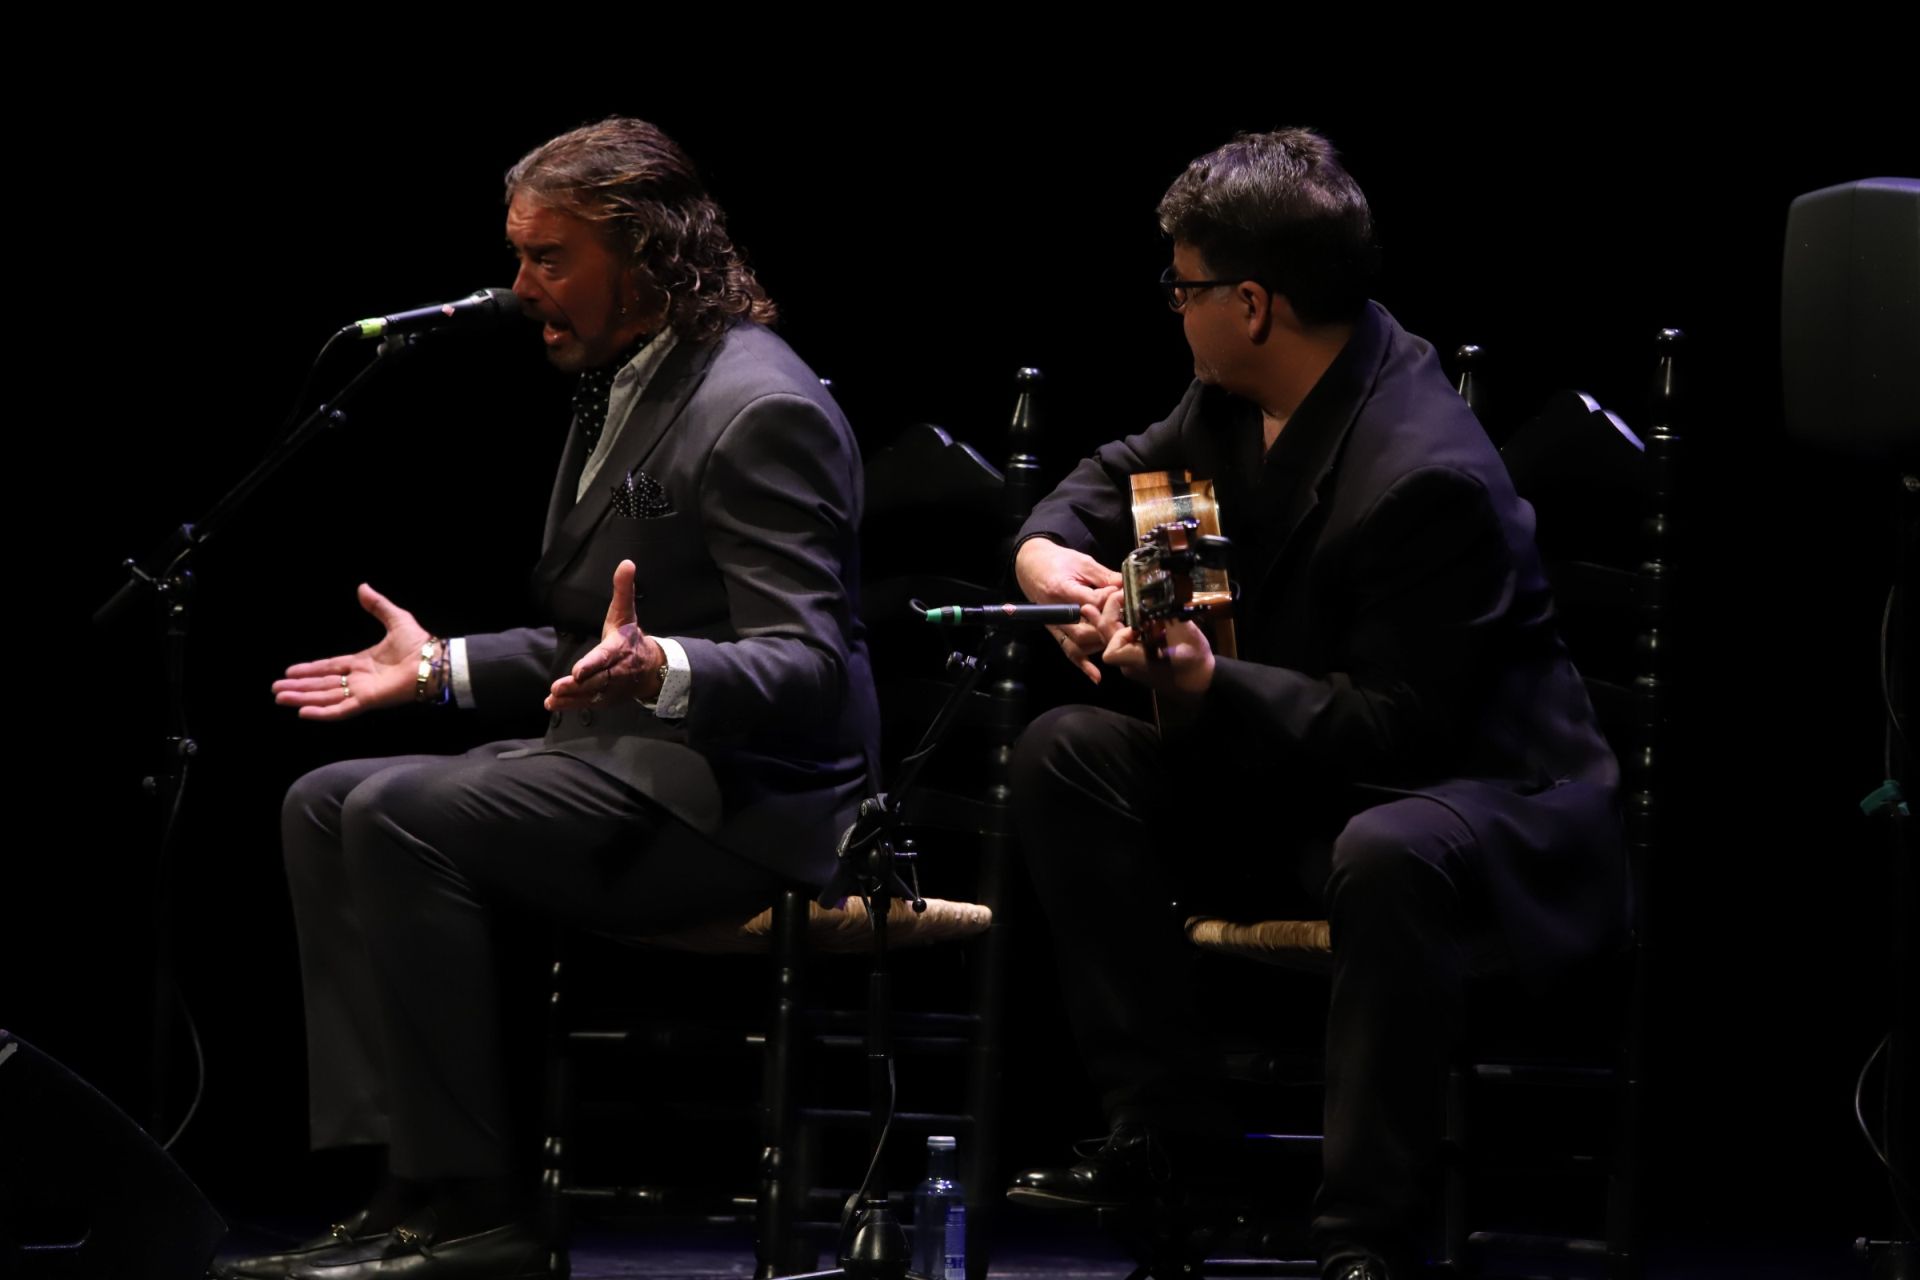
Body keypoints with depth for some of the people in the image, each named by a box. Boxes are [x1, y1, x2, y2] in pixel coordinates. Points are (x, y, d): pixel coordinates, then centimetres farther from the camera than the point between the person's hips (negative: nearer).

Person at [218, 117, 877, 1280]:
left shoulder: (760, 410, -16)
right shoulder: (621, 390, 17)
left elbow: (808, 667, -22)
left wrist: (658, 668, -40)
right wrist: (442, 665, 16)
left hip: (731, 794, -11)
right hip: (625, 757, 11)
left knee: (402, 818, -25)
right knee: (325, 805, -1)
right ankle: (406, 1185, -10)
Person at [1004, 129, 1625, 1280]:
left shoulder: (1430, 477, -28)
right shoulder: (1238, 402, -1)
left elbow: (1397, 727, -26)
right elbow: (1122, 474, 18)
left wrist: (1209, 689, -34)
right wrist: (1051, 547, -5)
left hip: (1493, 795, -9)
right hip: (1298, 774, 9)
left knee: (1388, 857, -42)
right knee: (1066, 753, -4)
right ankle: (1169, 1127, -1)